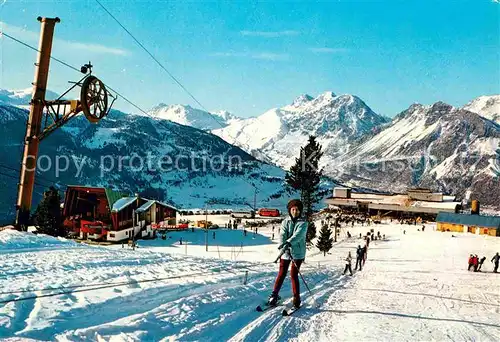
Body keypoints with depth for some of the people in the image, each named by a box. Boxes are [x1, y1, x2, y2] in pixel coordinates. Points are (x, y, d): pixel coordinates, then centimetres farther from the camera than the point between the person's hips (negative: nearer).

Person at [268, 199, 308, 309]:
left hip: (298, 253, -2)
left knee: (294, 274, -6)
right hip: (285, 252, 2)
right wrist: (283, 245, -26)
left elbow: (298, 235, -17)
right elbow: (282, 235, -7)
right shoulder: (285, 222, 9)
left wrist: (289, 243, -33)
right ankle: (274, 295, 15)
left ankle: (296, 299, 4)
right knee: (281, 274, 4)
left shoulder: (303, 223, 1)